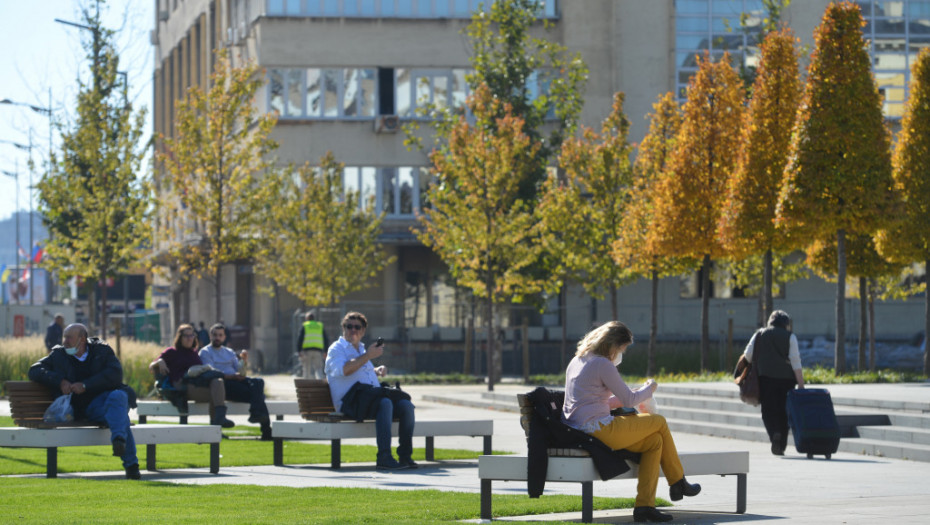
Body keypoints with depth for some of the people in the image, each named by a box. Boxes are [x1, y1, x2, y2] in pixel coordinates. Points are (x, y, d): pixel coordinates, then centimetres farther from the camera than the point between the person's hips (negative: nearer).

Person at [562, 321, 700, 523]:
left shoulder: (577, 361, 18)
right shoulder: (602, 364, -12)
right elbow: (629, 399, -6)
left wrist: (622, 400, 25)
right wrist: (648, 388, 13)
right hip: (598, 429, -10)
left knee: (654, 441, 11)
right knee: (659, 423, 2)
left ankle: (644, 505, 3)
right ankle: (678, 483, 19)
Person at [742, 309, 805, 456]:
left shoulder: (759, 334, 10)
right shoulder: (789, 337, 4)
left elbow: (747, 355, 5)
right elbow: (795, 361, -3)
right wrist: (801, 384, -4)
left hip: (765, 376, 0)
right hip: (786, 377, 0)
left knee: (768, 409, 2)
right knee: (783, 411, 8)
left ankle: (774, 433, -25)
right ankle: (781, 446, 8)